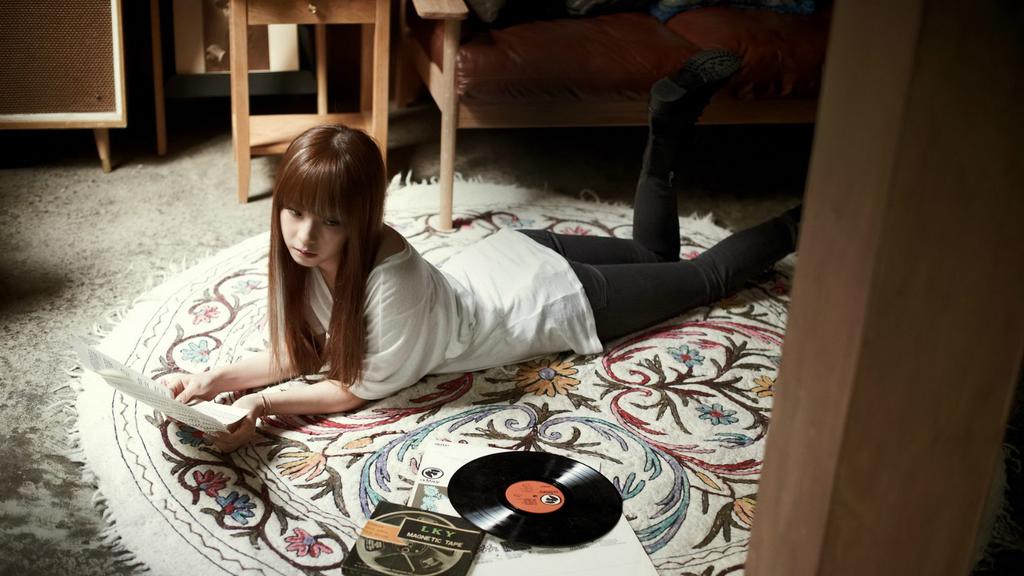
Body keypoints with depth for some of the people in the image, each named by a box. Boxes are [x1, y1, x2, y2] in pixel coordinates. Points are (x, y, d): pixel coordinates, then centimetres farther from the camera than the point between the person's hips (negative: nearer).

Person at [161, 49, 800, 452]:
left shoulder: (389, 279, -43)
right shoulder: (306, 251, -22)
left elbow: (362, 389, -30)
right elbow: (301, 353, -13)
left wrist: (264, 405, -38)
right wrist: (215, 380, -27)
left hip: (555, 299, -6)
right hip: (510, 255, 6)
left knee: (705, 276, 19)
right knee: (653, 257, 31)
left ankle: (797, 228, 37)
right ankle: (670, 124, 29)